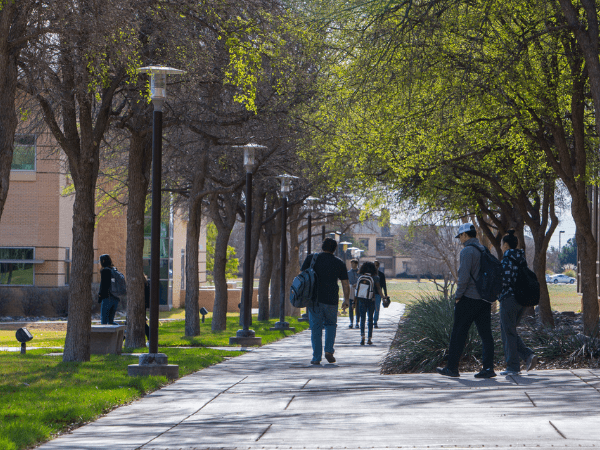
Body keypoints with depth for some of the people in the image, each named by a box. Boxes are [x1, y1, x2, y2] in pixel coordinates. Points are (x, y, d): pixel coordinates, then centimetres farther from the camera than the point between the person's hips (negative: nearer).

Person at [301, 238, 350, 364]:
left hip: (314, 298, 0)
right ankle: (329, 350, 1)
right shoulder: (339, 263, 5)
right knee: (331, 324, 19)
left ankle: (316, 357, 2)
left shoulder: (311, 258, 4)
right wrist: (346, 300, 15)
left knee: (316, 327, 5)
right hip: (331, 300, 0)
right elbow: (345, 284, 5)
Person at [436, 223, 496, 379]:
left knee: (458, 334, 1)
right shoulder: (484, 250, 13)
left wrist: (458, 296, -9)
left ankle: (452, 367, 5)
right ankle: (488, 368, -1)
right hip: (484, 299, 7)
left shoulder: (467, 251, -11)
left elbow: (464, 276, -19)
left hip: (468, 299, -7)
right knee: (486, 334, 4)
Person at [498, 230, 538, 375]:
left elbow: (505, 280, -21)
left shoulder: (507, 259, -13)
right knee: (510, 332, 18)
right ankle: (528, 355, 2)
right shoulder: (521, 259, 11)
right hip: (522, 299, 8)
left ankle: (513, 367, 3)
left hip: (509, 299, -8)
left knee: (508, 333, 1)